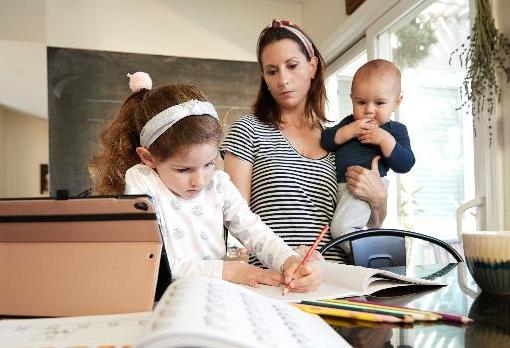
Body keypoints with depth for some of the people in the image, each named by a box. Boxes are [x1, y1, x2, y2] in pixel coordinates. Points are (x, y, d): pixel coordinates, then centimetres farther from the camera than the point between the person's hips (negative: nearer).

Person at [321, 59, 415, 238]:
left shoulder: (396, 130, 7)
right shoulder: (349, 122, 18)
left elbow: (405, 164, -5)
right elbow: (325, 141, 5)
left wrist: (385, 140, -16)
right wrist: (350, 131, -10)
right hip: (336, 184, 7)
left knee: (341, 226, -25)